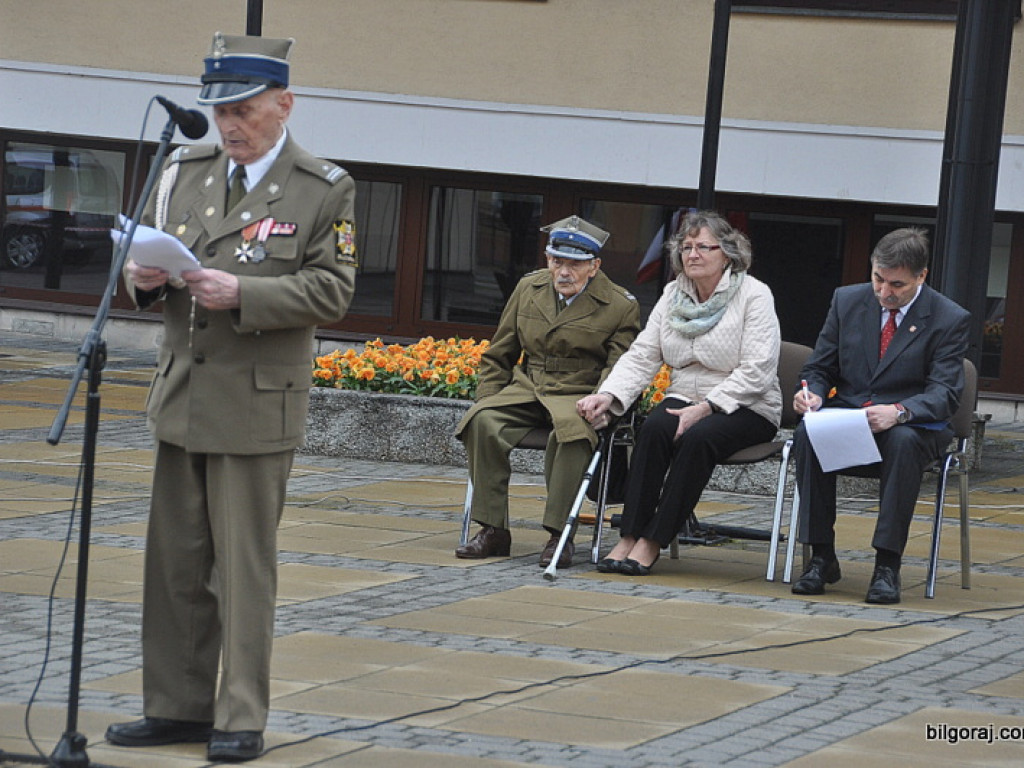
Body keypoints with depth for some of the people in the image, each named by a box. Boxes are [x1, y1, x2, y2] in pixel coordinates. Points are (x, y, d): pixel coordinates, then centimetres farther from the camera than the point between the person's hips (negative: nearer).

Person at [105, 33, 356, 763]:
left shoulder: (325, 189, -4)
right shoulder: (185, 171, 11)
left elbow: (331, 290, -9)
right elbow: (149, 249, 17)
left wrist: (241, 293, -22)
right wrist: (146, 275, -7)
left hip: (257, 402, -5)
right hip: (181, 395, 5)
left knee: (244, 566, -1)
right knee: (174, 560, 9)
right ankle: (178, 706, 18)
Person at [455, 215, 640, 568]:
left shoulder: (621, 307, -2)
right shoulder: (529, 288, 12)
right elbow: (497, 356, 19)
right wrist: (486, 399, 4)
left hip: (581, 395, -4)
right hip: (527, 389, 4)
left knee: (572, 432, -39)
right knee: (482, 422, -26)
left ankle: (559, 535, -31)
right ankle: (493, 530, -21)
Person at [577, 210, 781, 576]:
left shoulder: (754, 295, -8)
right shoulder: (673, 295, 9)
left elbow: (757, 370, -16)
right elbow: (642, 355, 2)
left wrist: (706, 407, -24)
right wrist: (610, 395, -16)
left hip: (745, 408, -4)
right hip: (685, 398, 4)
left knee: (699, 436, -34)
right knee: (654, 428, -28)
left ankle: (652, 544, -31)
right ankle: (628, 537, -31)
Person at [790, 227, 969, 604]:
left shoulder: (950, 320, -6)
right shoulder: (847, 301, 5)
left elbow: (945, 394, -14)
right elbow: (818, 367, 12)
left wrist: (898, 412, -35)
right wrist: (811, 391, -14)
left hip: (913, 425, -3)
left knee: (904, 442, -39)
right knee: (807, 433, -30)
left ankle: (887, 565, -33)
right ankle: (821, 556, -23)